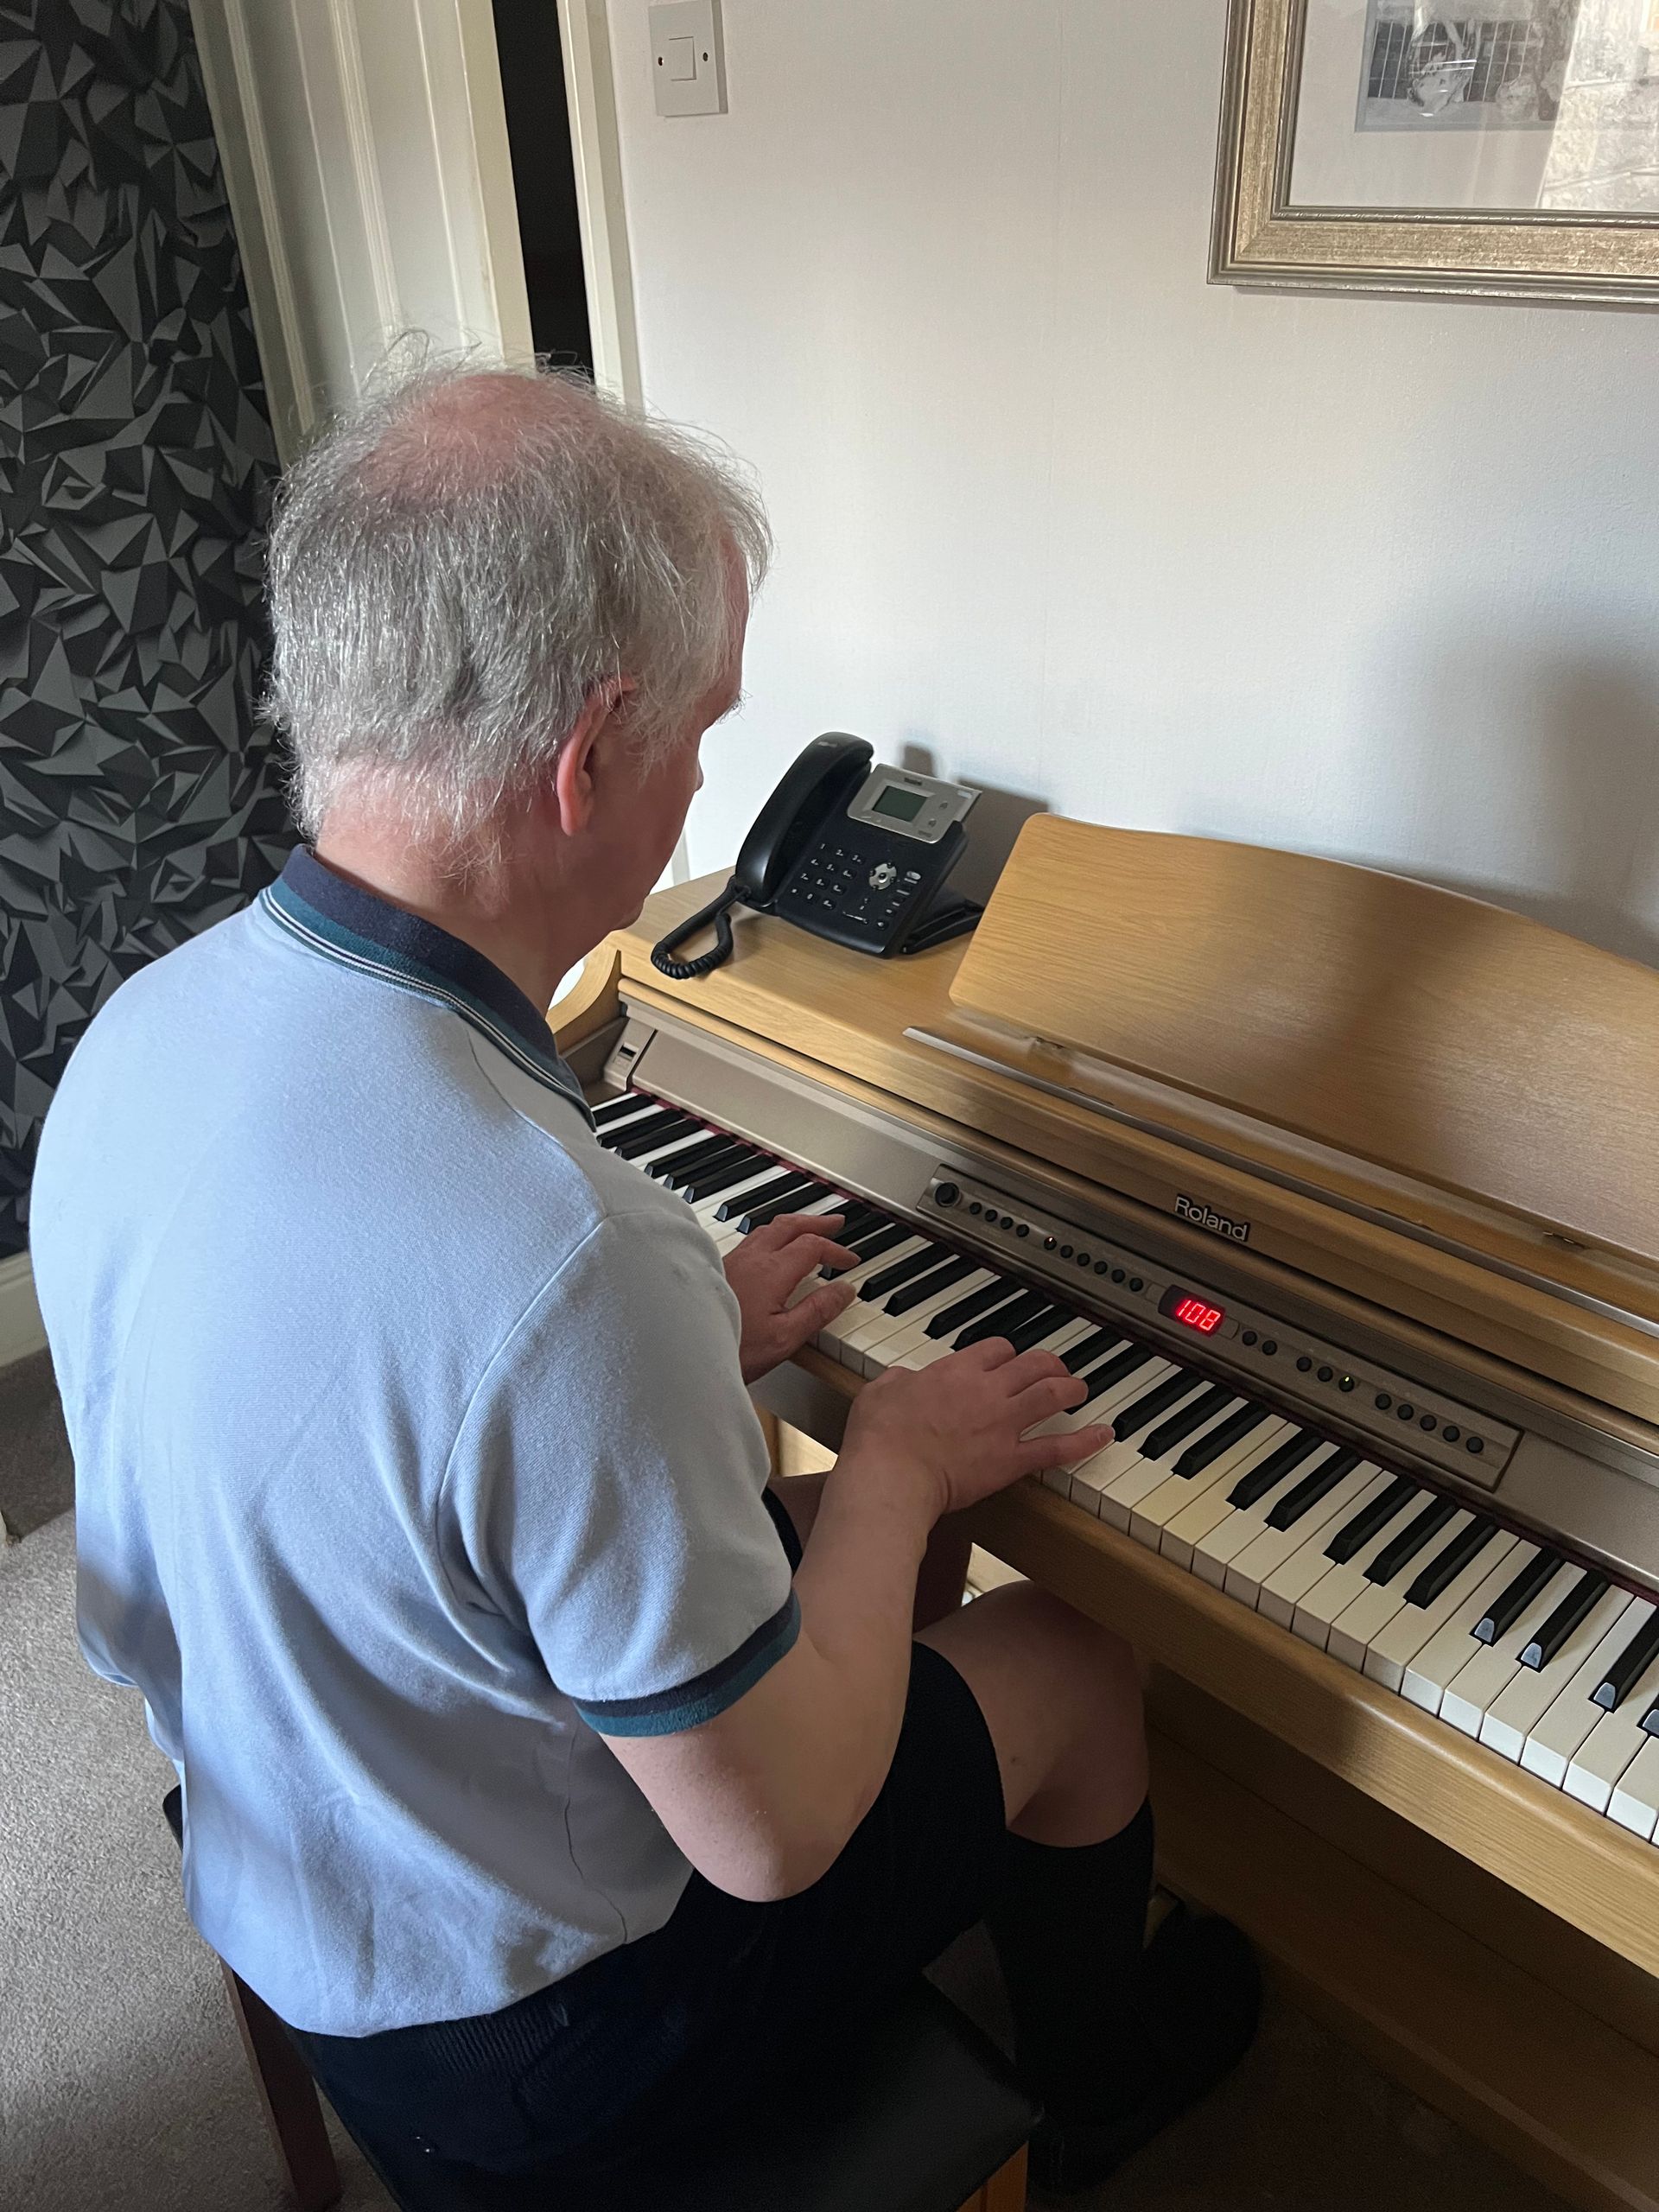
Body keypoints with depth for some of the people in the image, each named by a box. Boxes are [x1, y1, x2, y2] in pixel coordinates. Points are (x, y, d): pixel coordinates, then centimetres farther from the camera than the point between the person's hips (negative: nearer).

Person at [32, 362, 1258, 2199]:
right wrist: (892, 1454, -13)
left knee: (877, 1555, 23)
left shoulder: (139, 1036, -13)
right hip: (504, 2041, -6)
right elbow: (770, 1834, -27)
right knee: (1076, 1670, 12)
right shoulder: (571, 1260, -41)